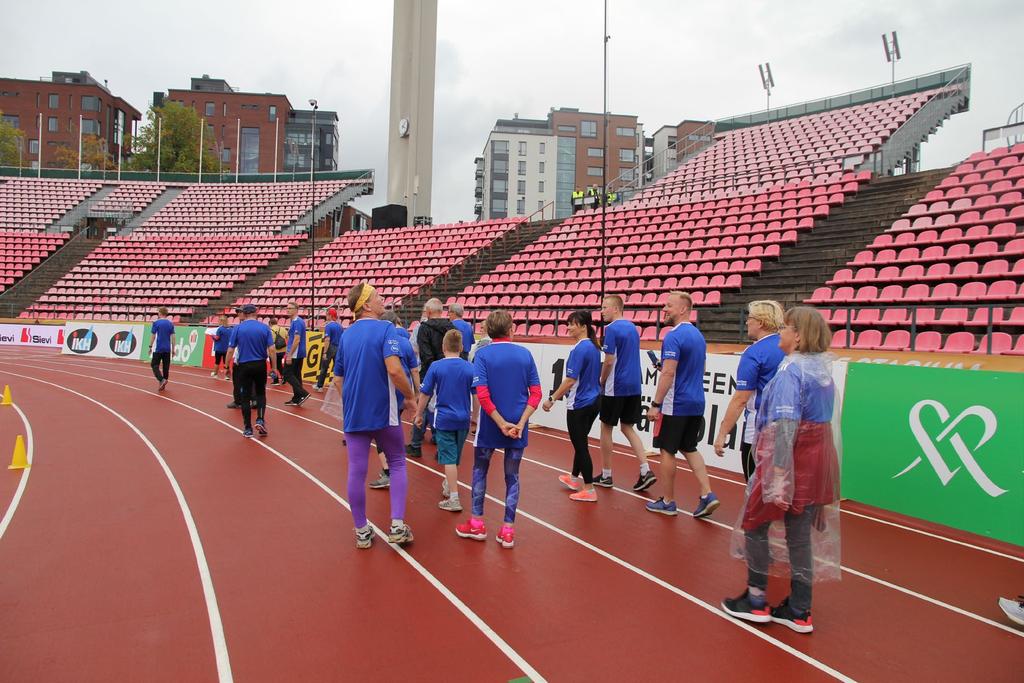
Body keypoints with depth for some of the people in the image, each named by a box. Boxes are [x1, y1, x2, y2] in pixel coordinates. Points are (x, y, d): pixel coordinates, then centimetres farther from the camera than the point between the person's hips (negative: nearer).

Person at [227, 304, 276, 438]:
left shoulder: (238, 328, -3)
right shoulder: (265, 327, -2)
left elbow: (231, 350, -3)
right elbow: (271, 349, -7)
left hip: (244, 366, -1)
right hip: (260, 365, 1)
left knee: (245, 397, 7)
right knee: (261, 393, 18)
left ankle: (248, 429, 9)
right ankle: (260, 420, 0)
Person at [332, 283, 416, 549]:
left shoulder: (346, 335, 8)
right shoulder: (385, 328, -11)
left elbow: (338, 378, 13)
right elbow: (394, 369, -24)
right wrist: (411, 395, -9)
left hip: (353, 414, 5)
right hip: (384, 412, -4)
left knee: (356, 470, 7)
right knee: (397, 464, 12)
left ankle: (362, 531, 17)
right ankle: (397, 525, 6)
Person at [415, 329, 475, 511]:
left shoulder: (436, 366, -9)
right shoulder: (469, 368, -4)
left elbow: (425, 394, -5)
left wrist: (418, 414, 8)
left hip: (444, 419, -3)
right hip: (463, 420, 3)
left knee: (449, 459, -1)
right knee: (455, 458, 20)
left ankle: (454, 498, -4)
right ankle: (448, 486, 39)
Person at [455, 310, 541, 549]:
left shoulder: (483, 354, -7)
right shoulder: (525, 354, 0)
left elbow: (483, 395, -16)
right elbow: (536, 394, -5)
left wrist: (502, 424, -12)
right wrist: (520, 424, -10)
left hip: (490, 426, -2)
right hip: (517, 428, 2)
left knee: (479, 471, 17)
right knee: (512, 476, 13)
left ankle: (477, 523, 22)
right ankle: (508, 530, 14)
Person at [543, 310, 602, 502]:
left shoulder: (579, 349, -20)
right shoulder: (594, 347, 7)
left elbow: (570, 380, -23)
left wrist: (552, 399, -16)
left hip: (579, 405, -9)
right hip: (594, 401, 9)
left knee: (580, 444, 1)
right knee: (581, 442, 22)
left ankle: (589, 490, 6)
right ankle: (575, 478, 38)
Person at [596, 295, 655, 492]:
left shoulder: (612, 329, -13)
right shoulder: (632, 328, 11)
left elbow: (609, 361, -17)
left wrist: (601, 381, -1)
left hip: (616, 388, -7)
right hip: (633, 386, 7)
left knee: (606, 428, 7)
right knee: (628, 428, 14)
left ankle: (606, 476, 15)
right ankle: (646, 471, 3)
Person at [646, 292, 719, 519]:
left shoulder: (674, 336, -16)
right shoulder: (698, 335, 12)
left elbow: (668, 373, -22)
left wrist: (656, 404, -18)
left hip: (675, 406, -8)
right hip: (696, 405, 8)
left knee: (667, 451, 4)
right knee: (689, 449, 17)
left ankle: (667, 502, 14)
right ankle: (707, 494, 8)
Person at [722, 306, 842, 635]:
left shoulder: (791, 369, -19)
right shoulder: (823, 366, 8)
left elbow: (784, 427, -26)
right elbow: (820, 417, 12)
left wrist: (777, 480, -28)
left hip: (791, 459, -8)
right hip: (819, 459, 8)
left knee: (755, 525, 10)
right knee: (800, 534, 14)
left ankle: (756, 602, 19)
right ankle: (799, 611, 23)